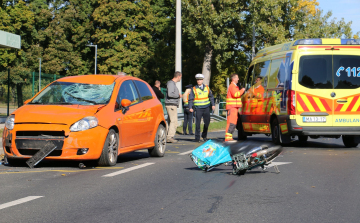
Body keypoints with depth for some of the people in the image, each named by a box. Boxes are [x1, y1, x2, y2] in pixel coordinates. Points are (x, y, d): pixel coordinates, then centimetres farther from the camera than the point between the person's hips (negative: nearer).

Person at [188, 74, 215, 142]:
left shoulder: (207, 88, 9)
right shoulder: (194, 89, -1)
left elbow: (211, 96, 17)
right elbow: (190, 99, -2)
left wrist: (213, 104, 8)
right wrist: (190, 107, -13)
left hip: (206, 108, 3)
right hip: (198, 108, -3)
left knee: (207, 122, 5)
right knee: (198, 123, -7)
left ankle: (204, 135, 24)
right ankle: (197, 138, -1)